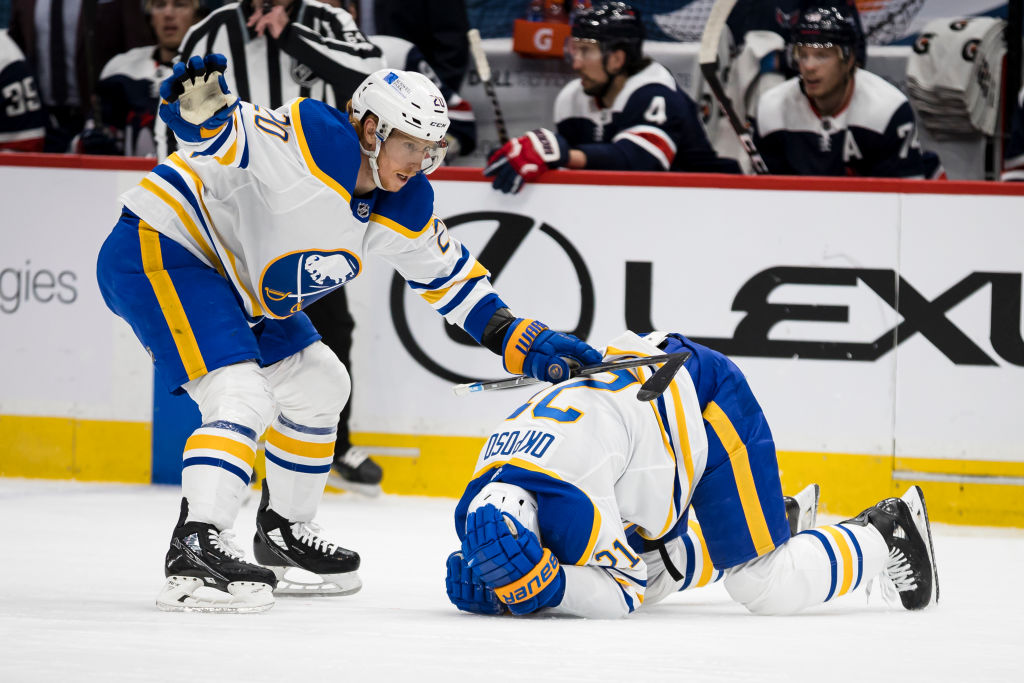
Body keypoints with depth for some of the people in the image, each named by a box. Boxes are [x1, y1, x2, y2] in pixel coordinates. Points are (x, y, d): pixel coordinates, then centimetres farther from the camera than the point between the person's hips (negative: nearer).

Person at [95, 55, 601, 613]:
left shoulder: (403, 205, 2)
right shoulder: (315, 142, -24)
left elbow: (448, 275, 14)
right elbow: (225, 134, -33)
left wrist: (524, 342, 10)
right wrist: (199, 106, -57)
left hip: (231, 281, 10)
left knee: (319, 387, 19)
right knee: (241, 396, -24)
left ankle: (283, 531, 35)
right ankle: (196, 550, -31)